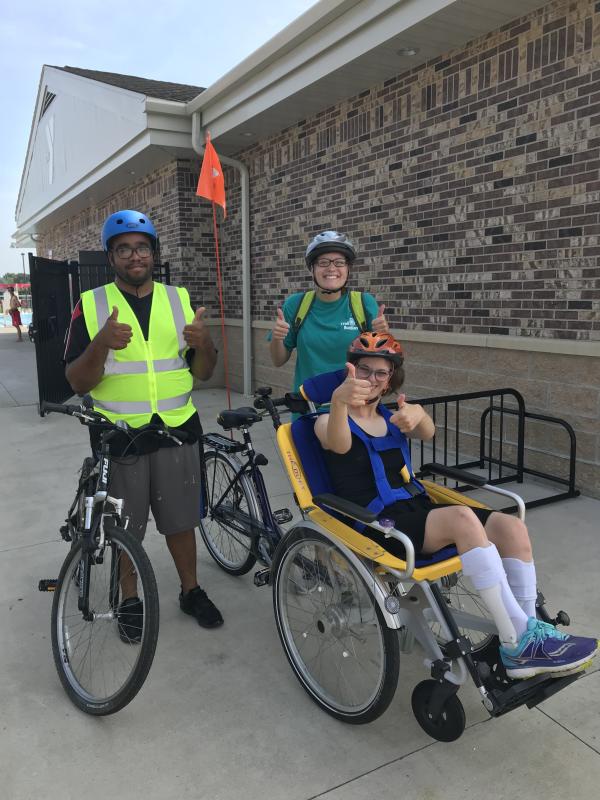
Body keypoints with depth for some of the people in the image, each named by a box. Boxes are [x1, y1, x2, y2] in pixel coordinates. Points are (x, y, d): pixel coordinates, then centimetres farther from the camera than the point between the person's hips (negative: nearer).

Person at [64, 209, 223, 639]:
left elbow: (203, 372, 5)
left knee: (181, 520, 13)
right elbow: (78, 382, -8)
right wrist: (102, 343, -27)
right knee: (124, 527, 12)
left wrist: (203, 342, -18)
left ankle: (191, 590, 33)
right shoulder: (91, 305, -3)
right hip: (118, 436, -1)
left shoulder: (179, 299, 4)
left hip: (177, 431, 2)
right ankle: (129, 599, 33)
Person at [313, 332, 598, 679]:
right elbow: (339, 444, -25)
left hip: (418, 509, 6)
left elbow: (428, 433, -6)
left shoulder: (391, 416, 18)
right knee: (463, 517, -32)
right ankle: (519, 643, -27)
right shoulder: (329, 422, 2)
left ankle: (527, 641, -12)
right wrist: (339, 400, -48)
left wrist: (418, 414, -31)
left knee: (512, 527, -17)